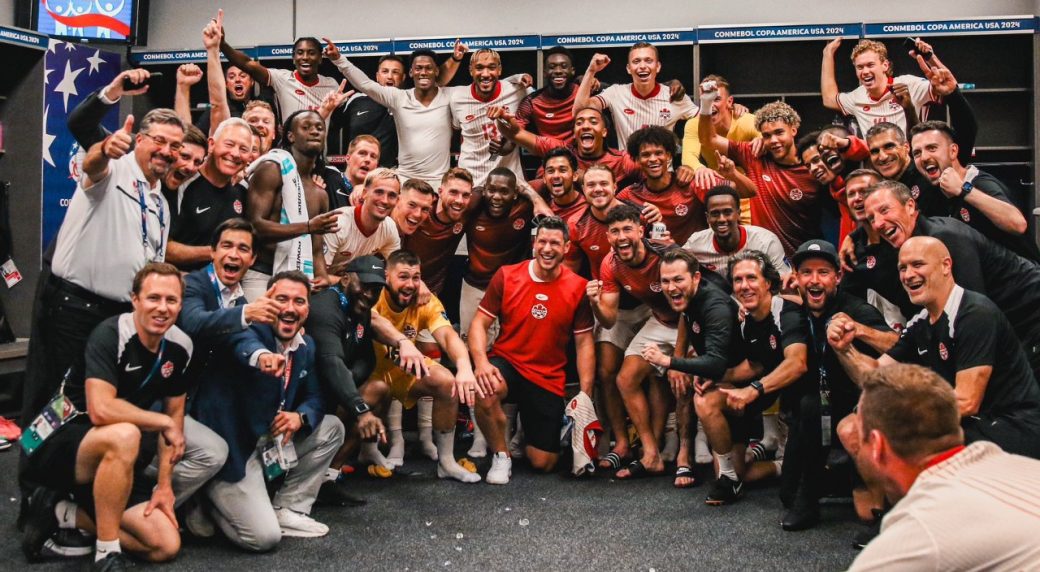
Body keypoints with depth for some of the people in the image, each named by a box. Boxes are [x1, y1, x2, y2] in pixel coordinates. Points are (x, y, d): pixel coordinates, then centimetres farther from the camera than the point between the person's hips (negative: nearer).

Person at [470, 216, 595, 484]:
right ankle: (501, 456, -8)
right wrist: (481, 361, -23)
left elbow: (584, 343, -1)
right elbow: (480, 323, -4)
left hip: (549, 380, 1)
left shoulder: (578, 287, -5)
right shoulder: (506, 276, -5)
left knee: (543, 463, 0)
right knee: (485, 392, -37)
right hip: (506, 364, -1)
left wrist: (585, 396, -6)